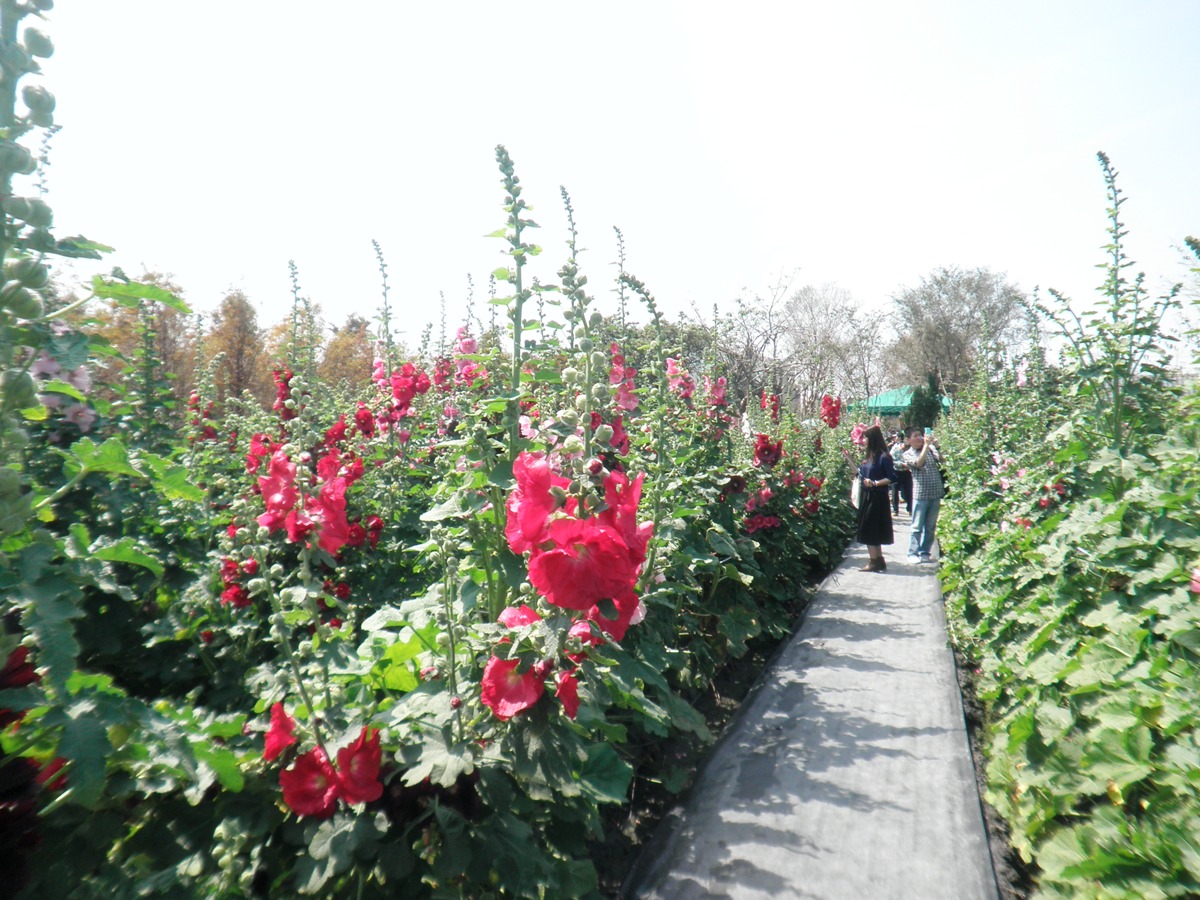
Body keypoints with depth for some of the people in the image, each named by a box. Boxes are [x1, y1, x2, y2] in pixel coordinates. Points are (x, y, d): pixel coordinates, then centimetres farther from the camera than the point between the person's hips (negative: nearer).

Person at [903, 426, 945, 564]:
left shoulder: (930, 448, 10)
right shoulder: (908, 454, 1)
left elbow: (942, 459, -3)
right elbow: (919, 463, -17)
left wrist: (936, 445, -15)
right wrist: (926, 445, -17)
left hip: (936, 494, 4)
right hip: (920, 494, -4)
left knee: (931, 527, 10)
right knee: (917, 527, 1)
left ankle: (925, 552, 19)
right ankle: (913, 553, 8)